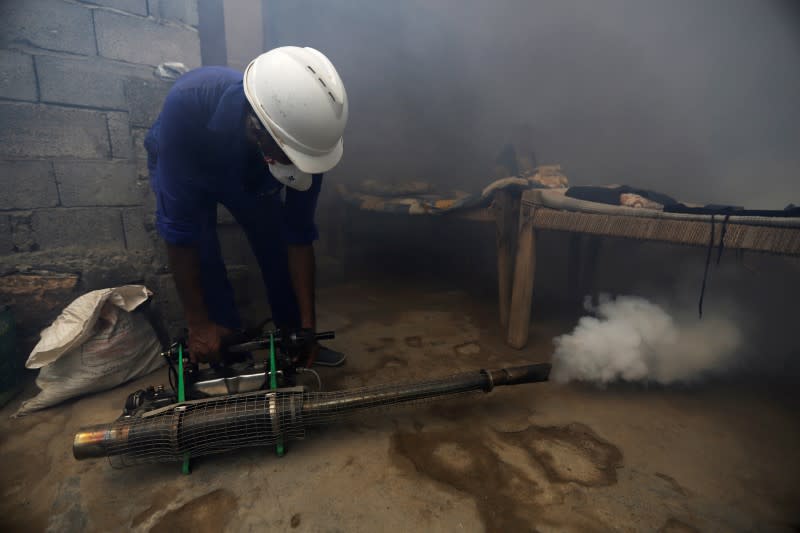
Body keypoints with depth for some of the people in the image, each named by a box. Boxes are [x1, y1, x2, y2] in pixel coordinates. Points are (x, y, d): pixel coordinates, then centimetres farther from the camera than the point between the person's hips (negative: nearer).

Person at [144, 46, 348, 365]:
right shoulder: (188, 102, -44)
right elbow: (179, 230, -39)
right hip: (180, 169, -1)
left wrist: (308, 325, -21)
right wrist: (198, 325, -32)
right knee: (204, 266, -14)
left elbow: (299, 236, -25)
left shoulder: (301, 138, -34)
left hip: (249, 175, 2)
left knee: (279, 255, -3)